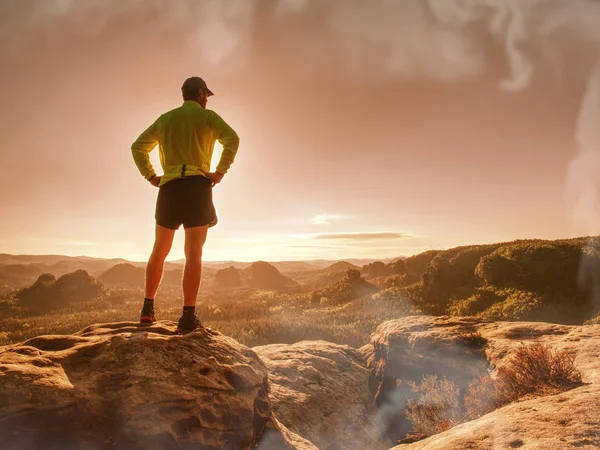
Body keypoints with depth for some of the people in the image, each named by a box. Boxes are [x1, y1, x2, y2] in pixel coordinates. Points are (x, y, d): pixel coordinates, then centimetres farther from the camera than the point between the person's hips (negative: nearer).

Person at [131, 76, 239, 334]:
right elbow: (232, 139, -13)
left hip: (169, 188, 4)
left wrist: (150, 176, 11)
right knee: (194, 255, -5)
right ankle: (188, 318, -10)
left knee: (159, 251, 16)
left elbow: (138, 146, 18)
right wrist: (220, 172, -11)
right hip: (197, 186, -4)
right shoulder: (207, 116, 5)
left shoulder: (165, 119, 20)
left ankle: (148, 309, 16)